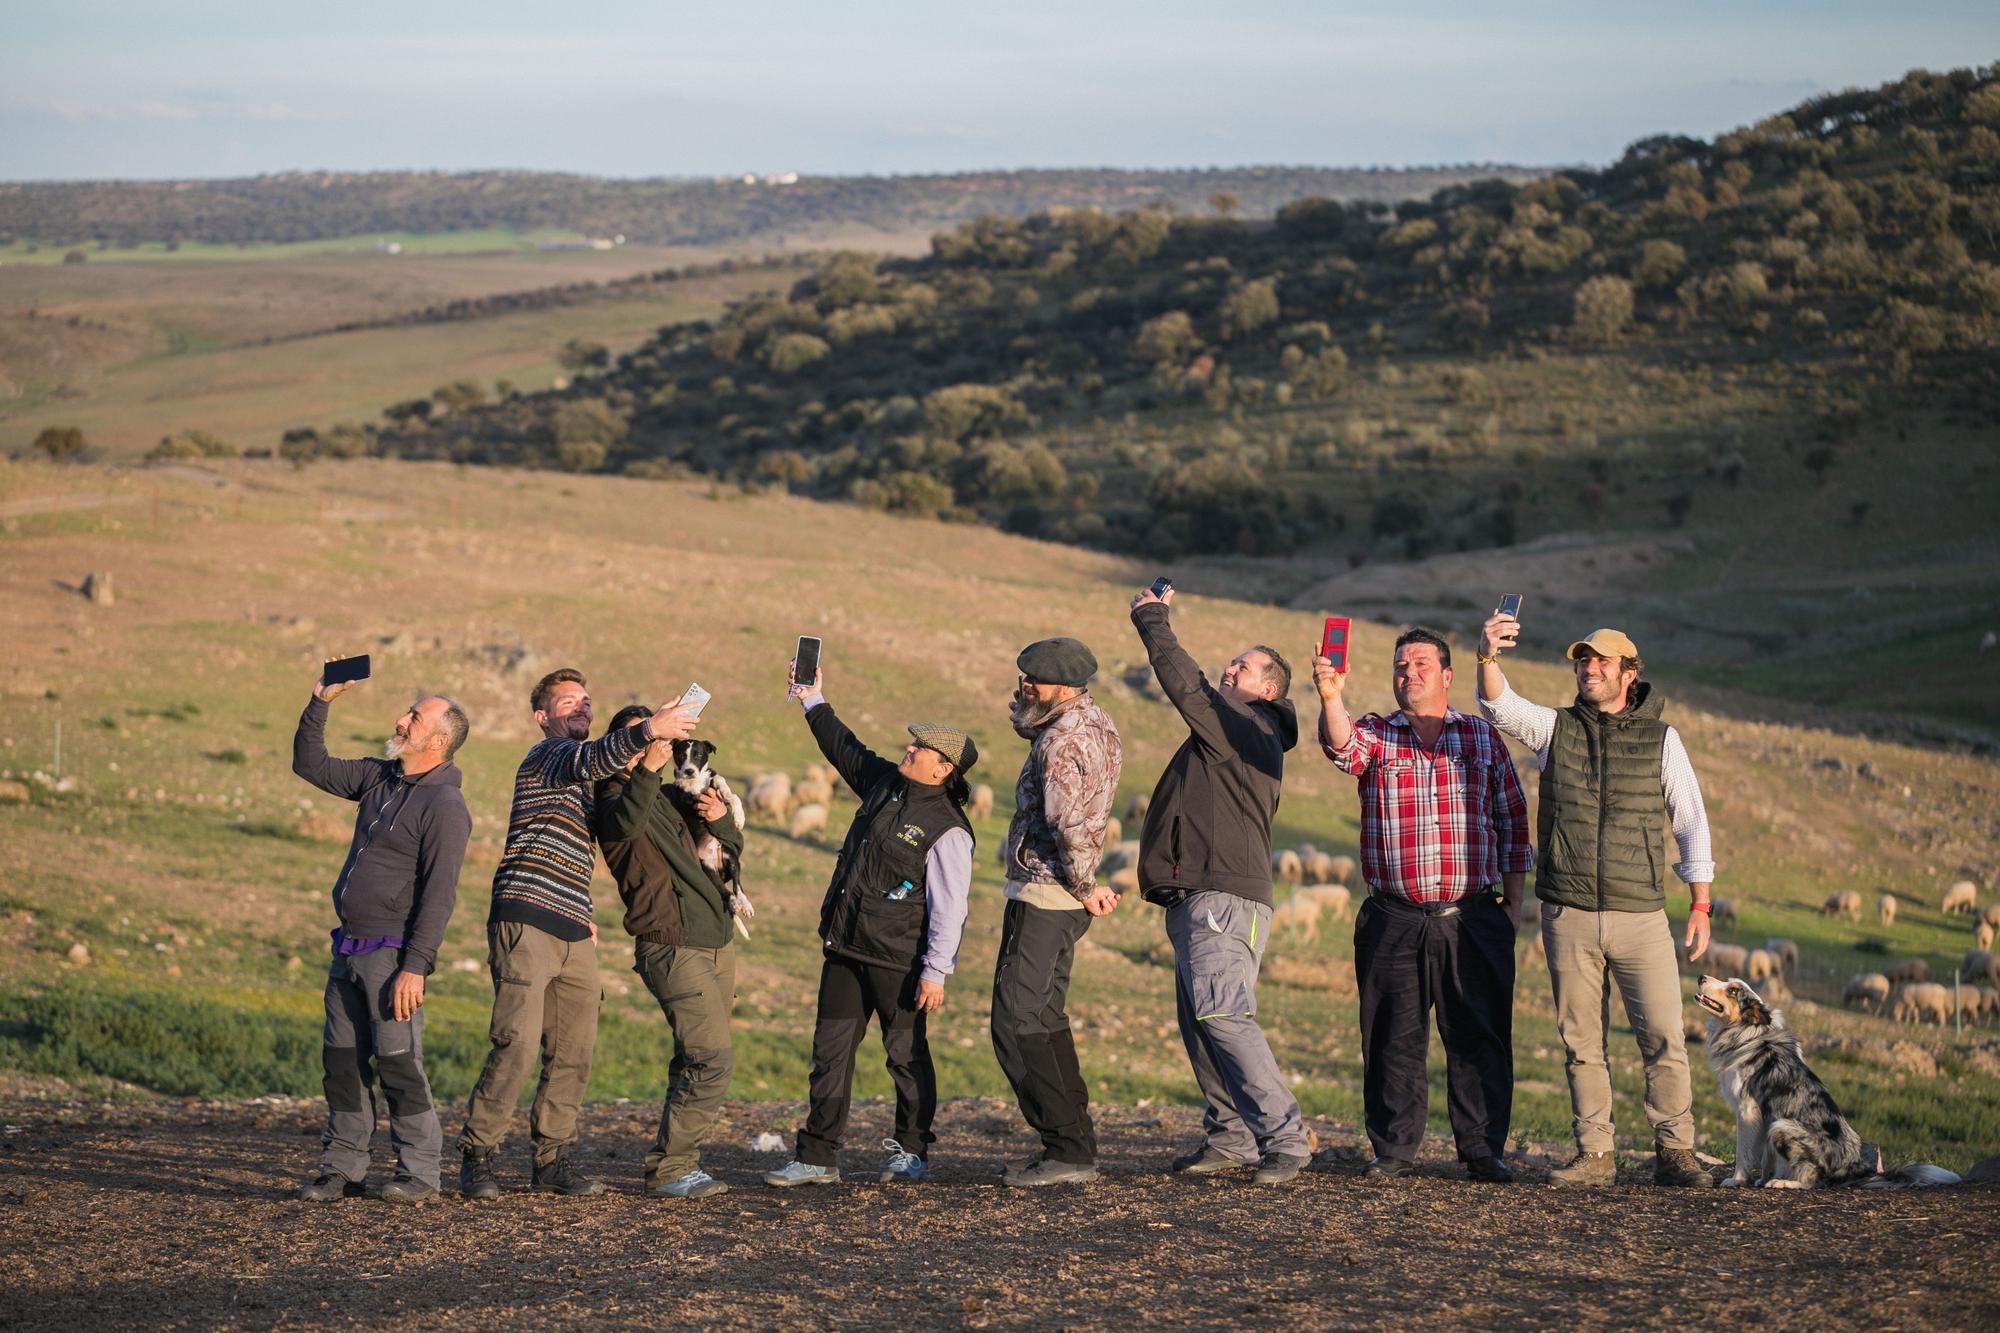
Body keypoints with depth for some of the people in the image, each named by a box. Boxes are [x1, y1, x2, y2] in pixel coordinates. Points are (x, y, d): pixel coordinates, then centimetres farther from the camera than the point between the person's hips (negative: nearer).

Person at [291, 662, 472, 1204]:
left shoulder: (445, 805, -12)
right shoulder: (380, 778, 13)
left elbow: (439, 894, -17)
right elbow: (311, 766, 23)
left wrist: (415, 966, -23)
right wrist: (320, 704, 11)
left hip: (392, 952, -8)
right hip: (349, 949, 8)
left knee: (397, 1061, -8)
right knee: (341, 1059, 8)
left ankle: (419, 1172, -1)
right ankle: (343, 1167, 14)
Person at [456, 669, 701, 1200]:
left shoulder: (578, 778, 27)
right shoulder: (547, 753, -1)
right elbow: (588, 761, -26)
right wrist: (647, 730, -41)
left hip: (572, 934, 9)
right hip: (526, 920, -9)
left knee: (575, 1052, 4)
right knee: (517, 1044, -15)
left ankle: (554, 1160, 12)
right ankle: (476, 1158, -7)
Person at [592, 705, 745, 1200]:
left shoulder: (671, 796, 19)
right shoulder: (615, 797, -4)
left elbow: (732, 847, 19)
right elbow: (625, 824, -29)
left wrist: (721, 819, -3)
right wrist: (647, 770, -43)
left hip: (716, 941, 8)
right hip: (674, 948, -8)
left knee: (694, 1061, 9)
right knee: (711, 1059, -15)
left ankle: (676, 1162, 15)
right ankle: (668, 1169, -10)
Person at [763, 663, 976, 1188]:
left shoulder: (947, 829, -14)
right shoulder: (884, 783, 8)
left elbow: (948, 908, -16)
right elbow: (845, 749, 27)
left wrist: (935, 972, -19)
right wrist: (813, 702, 29)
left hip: (898, 961, -8)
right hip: (845, 948, 8)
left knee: (906, 1054, 6)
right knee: (830, 1051, 5)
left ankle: (912, 1152, 19)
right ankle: (817, 1158, 8)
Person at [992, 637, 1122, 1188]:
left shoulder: (1063, 740, -19)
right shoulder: (1096, 722, 12)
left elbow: (1071, 823, -28)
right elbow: (1028, 726, 29)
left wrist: (1085, 887, -14)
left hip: (1043, 895, -10)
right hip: (1062, 898, 10)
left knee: (1018, 1025, -10)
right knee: (1042, 1020, 16)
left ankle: (1068, 1149, -11)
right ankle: (1073, 1145, 18)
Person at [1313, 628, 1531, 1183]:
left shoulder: (1483, 737, 11)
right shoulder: (1374, 734, 8)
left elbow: (1513, 820, 13)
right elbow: (1341, 744, -16)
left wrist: (1513, 900, 7)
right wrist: (1331, 697, -37)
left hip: (1473, 921, 0)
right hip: (1394, 922, 0)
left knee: (1479, 1037, -1)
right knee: (1393, 1039, 2)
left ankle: (1483, 1150, 6)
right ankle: (1393, 1151, 11)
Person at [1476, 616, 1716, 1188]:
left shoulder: (1660, 739, 5)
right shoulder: (1555, 728, 7)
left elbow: (1691, 823, 8)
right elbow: (1500, 705, -12)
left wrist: (1700, 906, 2)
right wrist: (1489, 657, -33)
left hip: (1641, 915, -1)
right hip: (1569, 918, 1)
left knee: (1663, 1037, -5)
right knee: (1582, 1041, 4)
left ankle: (1675, 1151, 4)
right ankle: (1594, 1155, 10)